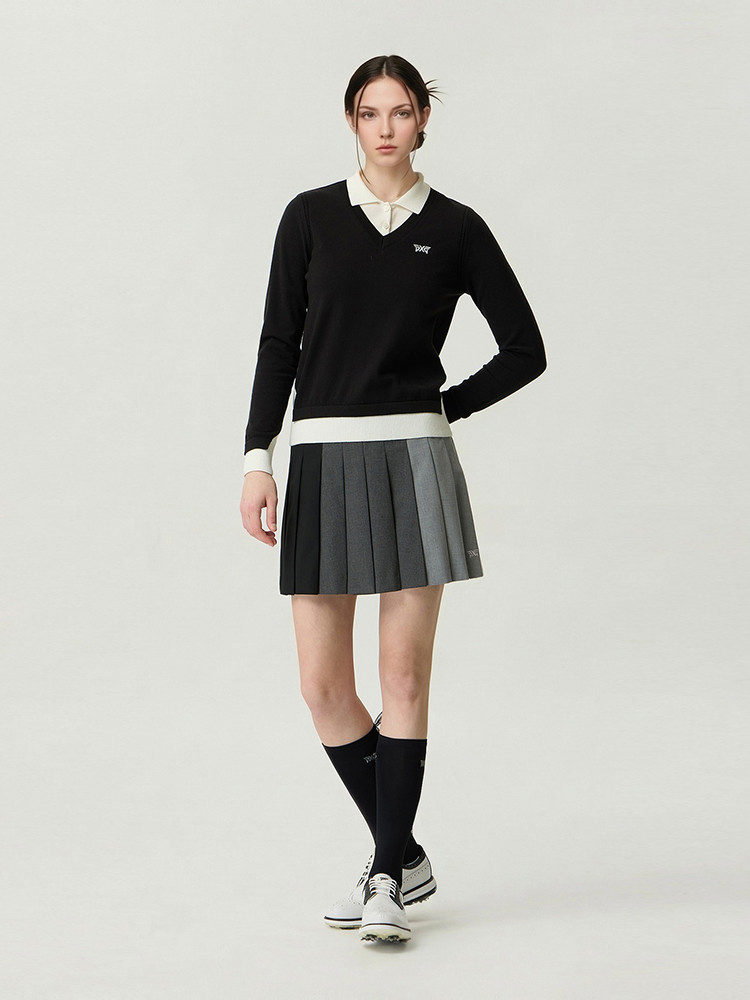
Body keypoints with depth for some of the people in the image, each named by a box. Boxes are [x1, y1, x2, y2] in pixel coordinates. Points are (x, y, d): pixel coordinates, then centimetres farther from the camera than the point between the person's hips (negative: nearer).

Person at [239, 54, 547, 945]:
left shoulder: (455, 229, 4)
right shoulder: (310, 217, 7)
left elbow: (525, 351, 8)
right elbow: (279, 343, 5)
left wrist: (441, 410, 6)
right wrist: (258, 458, -2)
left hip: (412, 462, -2)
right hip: (322, 463, 2)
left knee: (404, 673, -4)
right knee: (323, 686, 0)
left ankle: (387, 877, 8)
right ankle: (403, 857, 18)